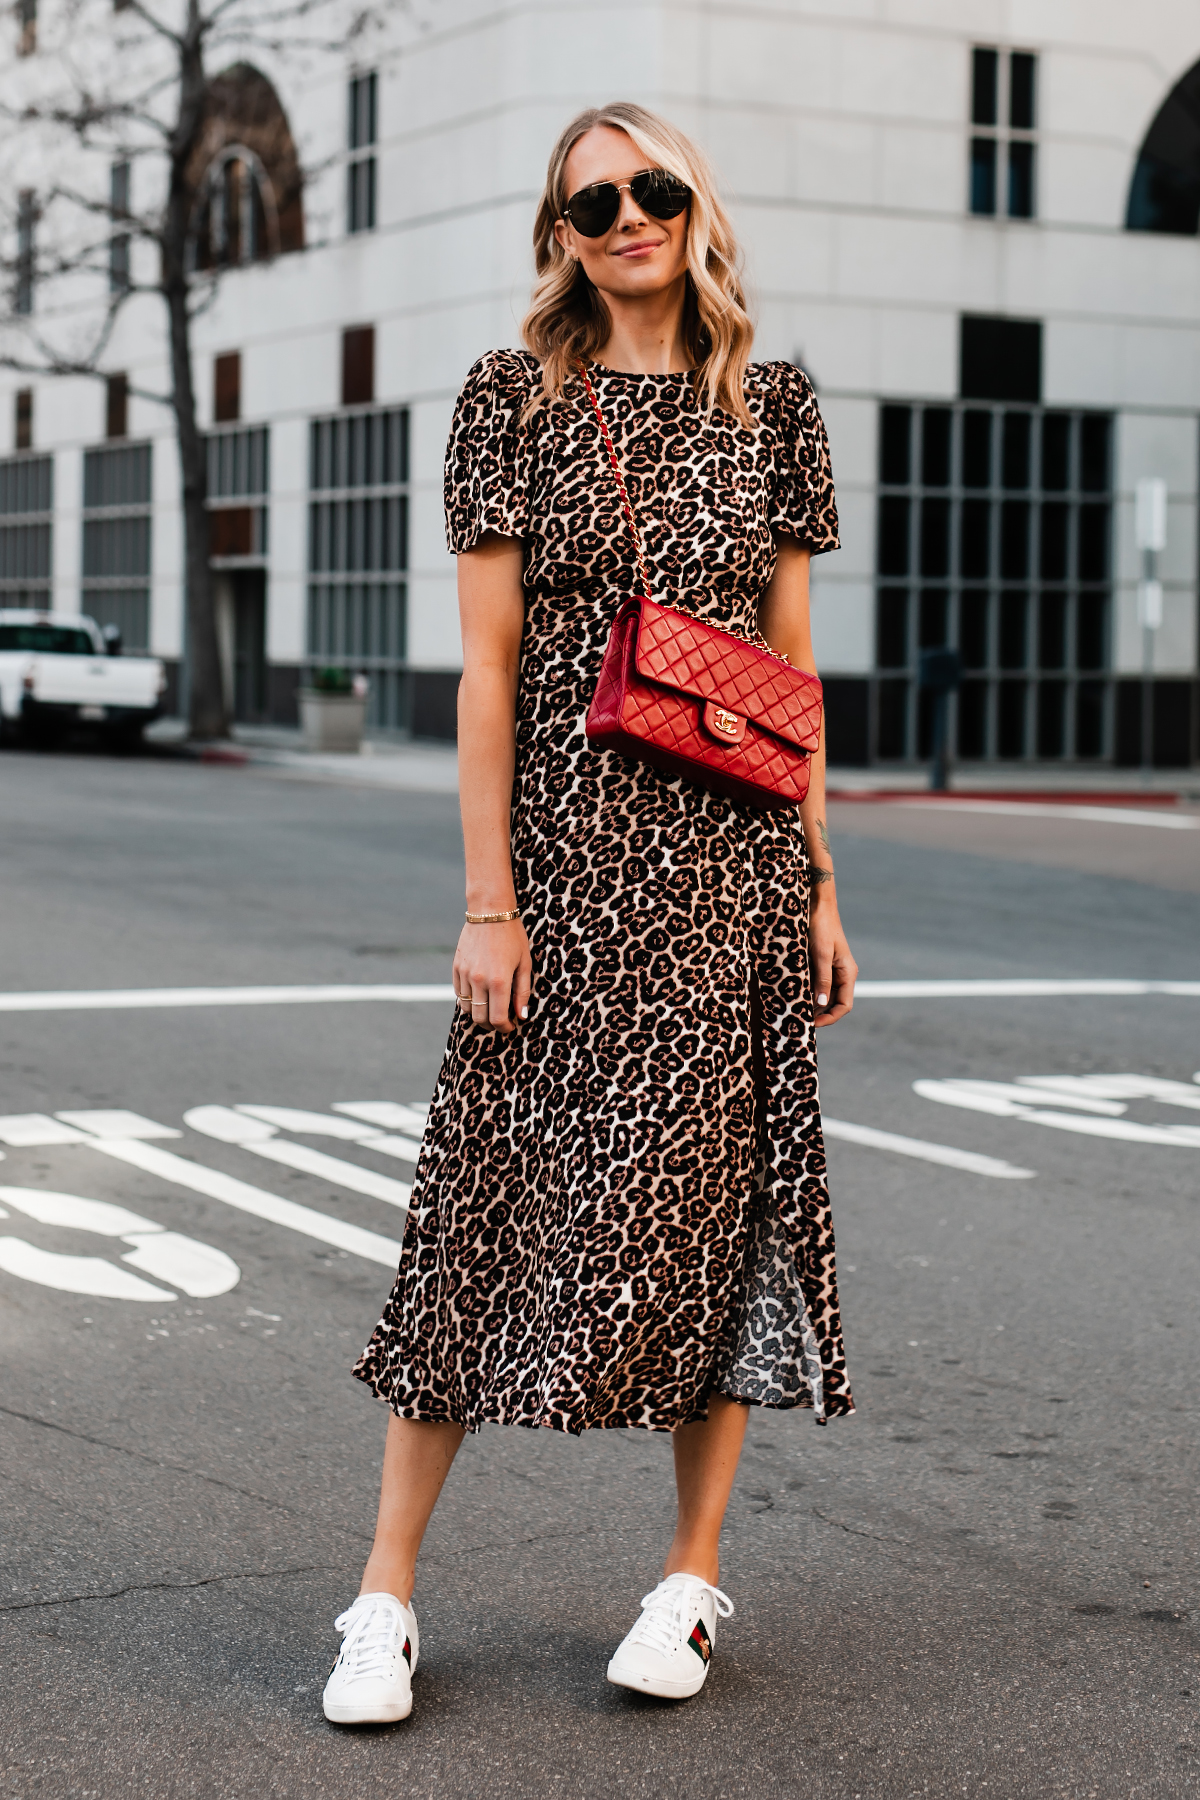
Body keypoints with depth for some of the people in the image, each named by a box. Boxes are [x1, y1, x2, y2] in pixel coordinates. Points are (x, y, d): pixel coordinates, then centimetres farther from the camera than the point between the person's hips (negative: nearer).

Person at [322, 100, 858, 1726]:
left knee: (720, 1189, 4)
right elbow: (489, 661, -2)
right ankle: (387, 1591, 8)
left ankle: (692, 1575, 18)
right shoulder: (516, 400, 2)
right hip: (568, 842, -2)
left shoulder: (770, 405, 9)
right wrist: (489, 897, -8)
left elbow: (792, 664, 11)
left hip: (732, 857, 2)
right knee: (498, 1189, 0)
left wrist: (820, 886, 7)